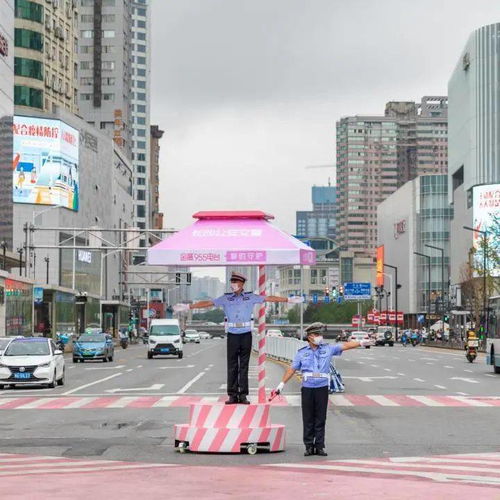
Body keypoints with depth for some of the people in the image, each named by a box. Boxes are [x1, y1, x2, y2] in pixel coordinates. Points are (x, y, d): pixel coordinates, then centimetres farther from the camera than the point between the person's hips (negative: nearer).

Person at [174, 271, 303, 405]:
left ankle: (243, 395, 5)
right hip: (232, 335, 0)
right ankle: (232, 395, 3)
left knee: (244, 366, 2)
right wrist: (188, 307, 1)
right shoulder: (226, 298, 7)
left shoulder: (250, 297, 6)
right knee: (232, 366, 0)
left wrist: (289, 300, 8)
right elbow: (208, 303, 6)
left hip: (246, 335, 0)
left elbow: (269, 298, 8)